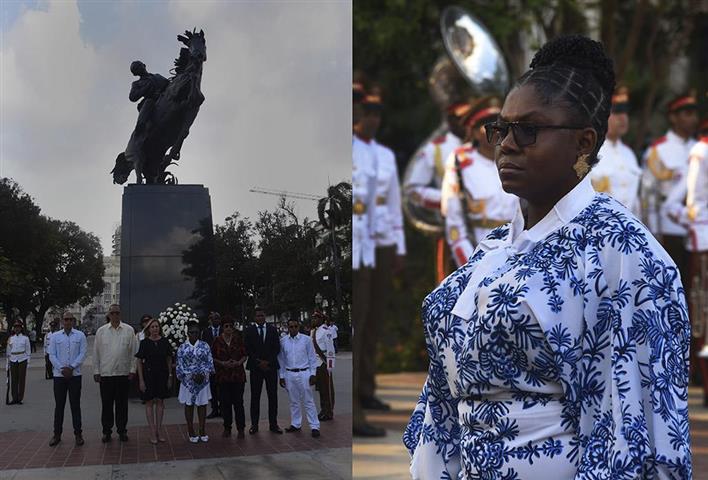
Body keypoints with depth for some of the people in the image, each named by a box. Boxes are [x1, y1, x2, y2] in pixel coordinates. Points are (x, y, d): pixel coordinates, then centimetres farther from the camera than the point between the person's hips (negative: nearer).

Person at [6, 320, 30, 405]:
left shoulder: (25, 338, 1)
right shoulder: (11, 338, 8)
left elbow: (28, 351, 3)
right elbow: (8, 351, 12)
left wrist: (28, 362, -2)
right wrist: (8, 363, 9)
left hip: (22, 360, -2)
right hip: (13, 360, 2)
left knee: (22, 379, 0)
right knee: (13, 380, 2)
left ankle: (20, 399, 6)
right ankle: (14, 399, 8)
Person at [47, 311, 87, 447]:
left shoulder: (80, 336, 4)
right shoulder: (55, 337, 7)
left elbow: (82, 354, -2)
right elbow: (52, 355, 2)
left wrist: (71, 367, -12)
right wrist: (62, 368, -10)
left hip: (75, 374, -1)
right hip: (59, 375, 1)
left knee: (75, 405, 2)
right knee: (59, 405, 5)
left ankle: (78, 434, 6)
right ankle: (57, 434, 10)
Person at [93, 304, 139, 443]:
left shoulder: (129, 330, 3)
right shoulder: (101, 331, 5)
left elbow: (134, 351, 5)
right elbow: (96, 352, 7)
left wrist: (132, 370, 0)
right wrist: (96, 371, 3)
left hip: (123, 373, 0)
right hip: (106, 373, 0)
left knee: (122, 404, 6)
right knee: (106, 404, 4)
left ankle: (122, 430, 15)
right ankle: (106, 431, 12)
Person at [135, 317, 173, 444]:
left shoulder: (164, 342, 2)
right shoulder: (144, 343, -5)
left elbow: (169, 359, 8)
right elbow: (139, 362, -4)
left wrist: (170, 376, 4)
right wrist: (141, 380, -8)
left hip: (162, 374, 2)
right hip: (148, 375, -2)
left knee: (160, 401, 7)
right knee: (149, 402, 1)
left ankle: (159, 430, 15)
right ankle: (152, 432, 5)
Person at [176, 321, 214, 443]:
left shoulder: (204, 346, 2)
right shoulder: (182, 348, 0)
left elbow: (210, 362, 0)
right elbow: (180, 365, -3)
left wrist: (203, 374, -14)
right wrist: (192, 375, -13)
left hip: (203, 380, 1)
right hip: (188, 381, -1)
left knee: (202, 405, 5)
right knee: (189, 405, 5)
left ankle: (202, 431, 14)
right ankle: (191, 432, 14)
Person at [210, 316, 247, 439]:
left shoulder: (238, 339, 3)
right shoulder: (217, 341, 2)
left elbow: (245, 355, 7)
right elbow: (212, 357, 5)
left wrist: (238, 362, -11)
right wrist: (222, 363, -11)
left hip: (238, 375, -1)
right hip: (223, 375, 1)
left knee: (238, 402, -3)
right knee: (225, 402, 3)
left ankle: (240, 429, 4)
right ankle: (227, 428, 15)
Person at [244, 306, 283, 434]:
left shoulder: (272, 330, 8)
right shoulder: (249, 330, 4)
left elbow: (277, 348, 3)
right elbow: (247, 349, -2)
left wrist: (267, 361, -8)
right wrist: (258, 362, -10)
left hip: (271, 366, 1)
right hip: (255, 367, -1)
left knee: (273, 396, 2)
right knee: (255, 396, 1)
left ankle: (273, 424, 7)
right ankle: (254, 424, 6)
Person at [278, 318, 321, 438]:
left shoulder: (306, 339, -3)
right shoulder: (283, 341, 3)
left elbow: (312, 357, 1)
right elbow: (281, 360, 9)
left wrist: (313, 374, -3)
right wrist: (282, 376, 7)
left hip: (304, 373, -3)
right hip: (289, 374, 3)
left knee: (308, 401, -2)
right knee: (294, 401, 12)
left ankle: (314, 426, 1)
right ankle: (296, 424, 23)